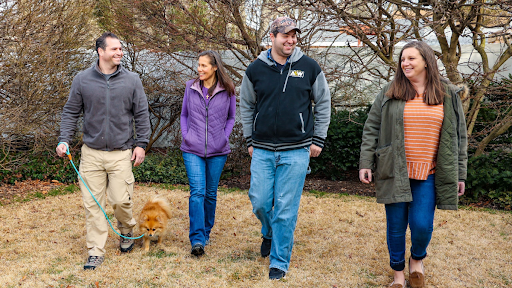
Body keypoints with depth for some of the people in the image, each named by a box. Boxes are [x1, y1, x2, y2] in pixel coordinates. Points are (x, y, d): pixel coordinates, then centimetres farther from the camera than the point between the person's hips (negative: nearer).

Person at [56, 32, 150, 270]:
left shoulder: (131, 80, 2)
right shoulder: (82, 80, 1)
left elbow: (141, 114, 6)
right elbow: (71, 113, 8)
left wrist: (141, 143, 0)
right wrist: (64, 140, -3)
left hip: (121, 154, -1)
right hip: (91, 154, 1)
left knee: (121, 200, -2)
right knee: (92, 204, 2)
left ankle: (126, 231, 31)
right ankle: (96, 252, 13)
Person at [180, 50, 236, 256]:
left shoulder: (227, 90, 1)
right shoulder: (191, 87, 5)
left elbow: (231, 118, 13)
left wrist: (224, 137, 1)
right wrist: (186, 135, 2)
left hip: (217, 151, 0)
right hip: (193, 150, 0)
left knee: (211, 193, 10)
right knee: (197, 192, -11)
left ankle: (206, 233, 27)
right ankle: (197, 240, -13)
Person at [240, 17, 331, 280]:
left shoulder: (309, 68, 0)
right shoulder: (255, 70, 3)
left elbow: (323, 104, 8)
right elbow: (246, 107, 14)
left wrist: (318, 140, 4)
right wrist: (250, 140, 9)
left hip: (296, 152, -2)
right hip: (262, 151, 2)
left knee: (286, 209, -1)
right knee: (259, 202, 5)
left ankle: (279, 262, 12)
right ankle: (269, 233, 38)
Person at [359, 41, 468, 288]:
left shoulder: (448, 95, 5)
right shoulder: (389, 94, 3)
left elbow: (459, 136, 9)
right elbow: (371, 130, 5)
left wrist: (459, 174, 7)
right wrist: (366, 163, -2)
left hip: (428, 175, 0)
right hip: (395, 173, 0)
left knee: (422, 225, -8)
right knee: (396, 226, 5)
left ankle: (417, 259, 26)